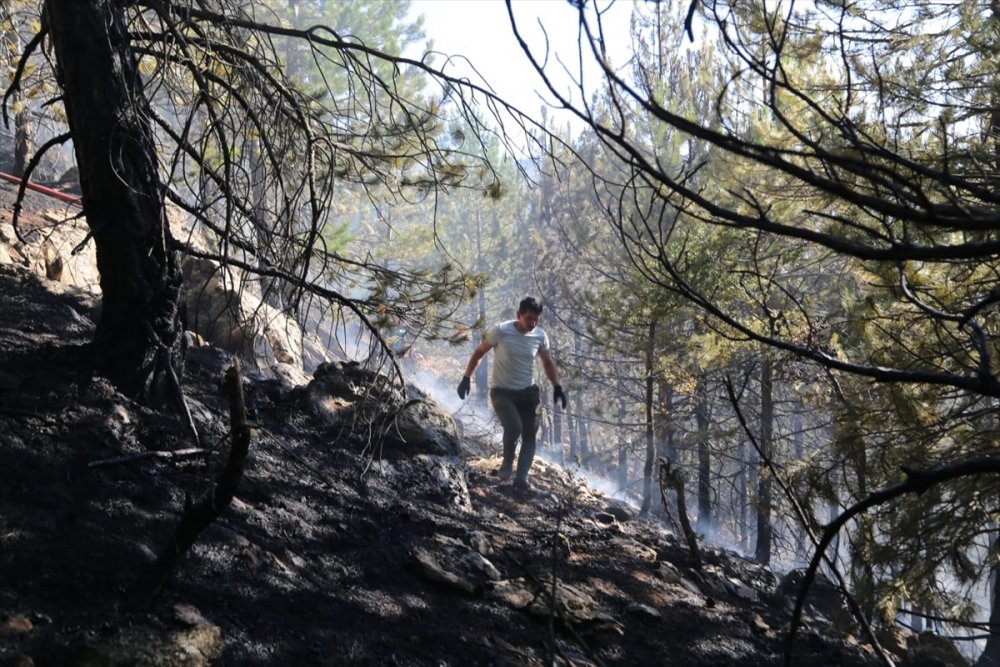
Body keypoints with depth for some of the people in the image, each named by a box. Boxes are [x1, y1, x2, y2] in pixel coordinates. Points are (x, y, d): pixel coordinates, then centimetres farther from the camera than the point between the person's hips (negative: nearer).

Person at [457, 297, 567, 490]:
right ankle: (507, 463, 1)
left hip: (527, 391, 5)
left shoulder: (540, 336, -4)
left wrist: (557, 387, 2)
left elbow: (547, 362, 11)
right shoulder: (500, 331, -15)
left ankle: (521, 478, 0)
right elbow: (479, 353, -3)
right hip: (501, 391, -4)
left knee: (529, 434, -3)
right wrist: (466, 378, -6)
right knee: (514, 427, -24)